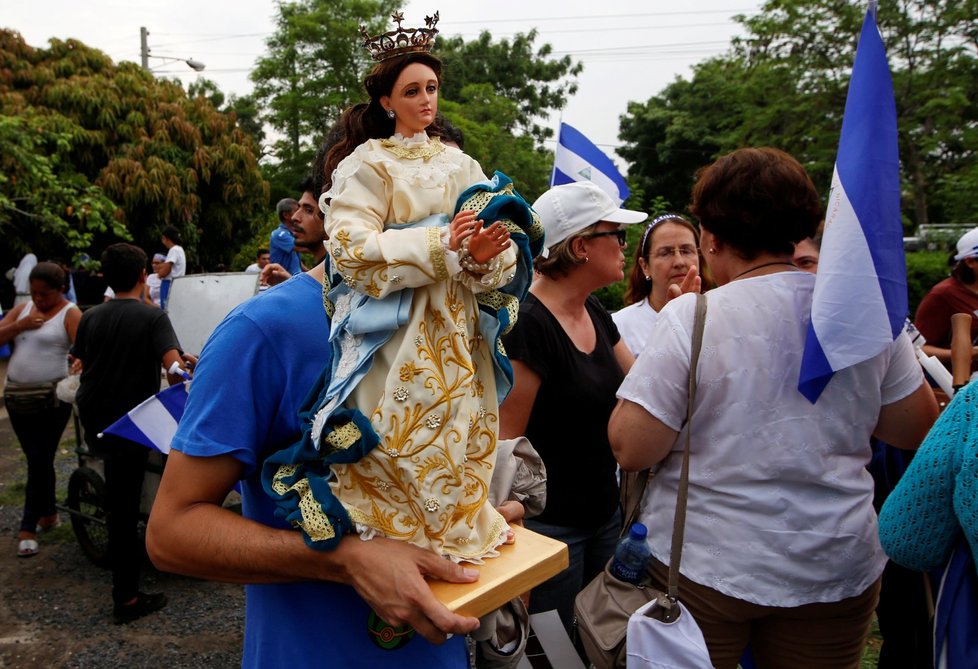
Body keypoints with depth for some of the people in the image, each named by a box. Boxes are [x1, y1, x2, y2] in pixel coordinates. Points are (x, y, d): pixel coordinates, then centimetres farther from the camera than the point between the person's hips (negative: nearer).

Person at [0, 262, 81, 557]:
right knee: (37, 460, 14)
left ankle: (28, 528, 5)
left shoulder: (70, 314, -7)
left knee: (40, 461, -3)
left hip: (51, 398, -6)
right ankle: (48, 514, 28)